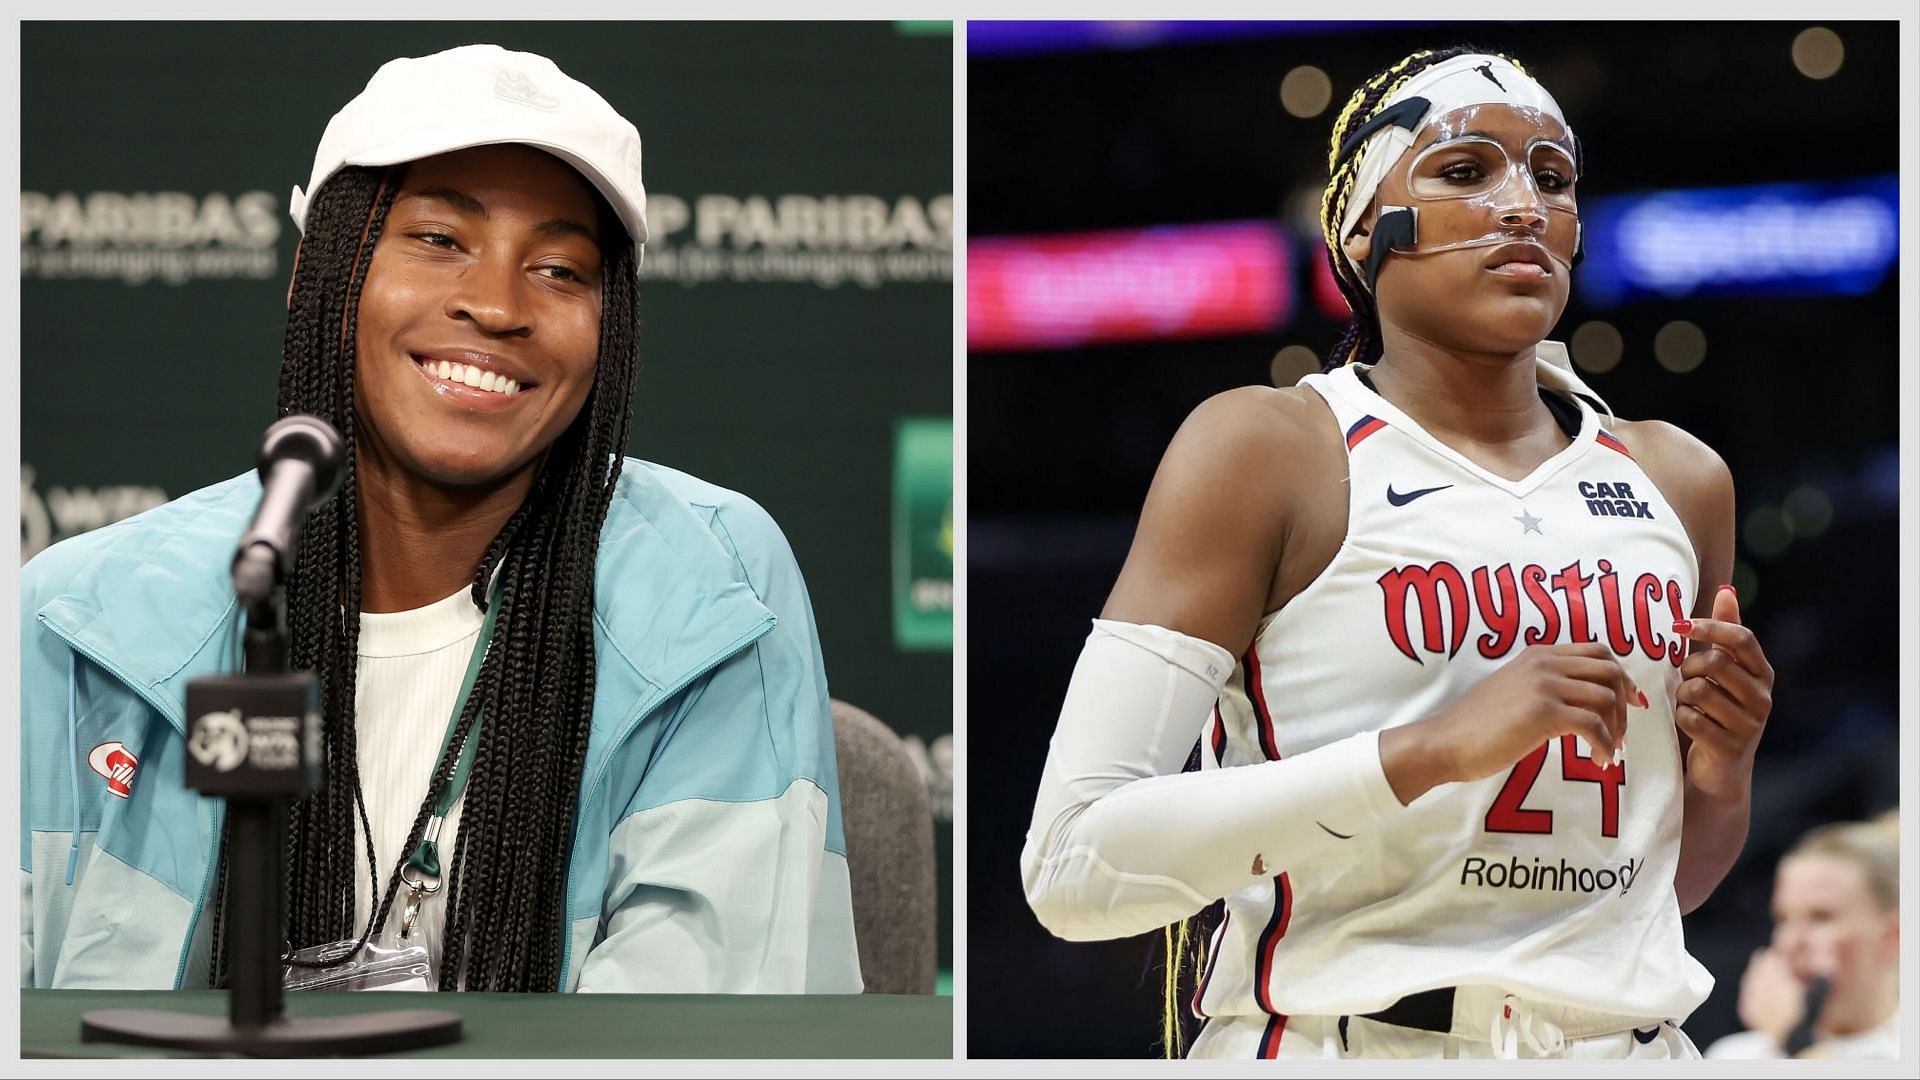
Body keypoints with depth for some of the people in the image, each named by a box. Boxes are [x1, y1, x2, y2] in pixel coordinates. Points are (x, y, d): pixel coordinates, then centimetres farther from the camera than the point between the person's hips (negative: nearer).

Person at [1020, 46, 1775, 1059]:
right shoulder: (1262, 447, -7)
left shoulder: (1677, 482, 9)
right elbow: (1072, 867, -17)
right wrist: (1435, 746, -23)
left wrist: (1720, 775, -1)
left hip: (1625, 1038, 5)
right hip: (1339, 1036, -5)